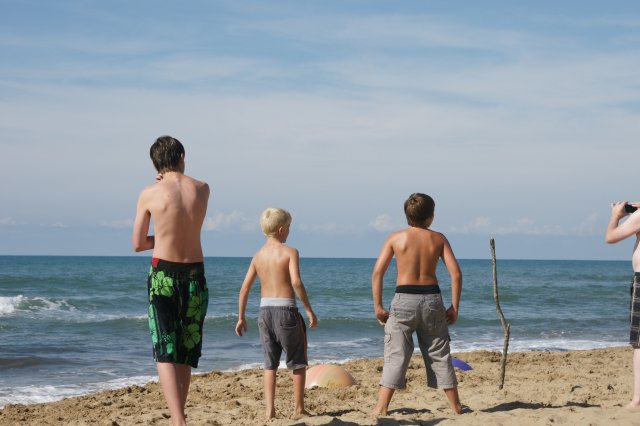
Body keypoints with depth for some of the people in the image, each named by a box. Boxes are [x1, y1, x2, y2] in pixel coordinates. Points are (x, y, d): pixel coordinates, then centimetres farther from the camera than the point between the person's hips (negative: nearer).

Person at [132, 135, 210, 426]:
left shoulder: (149, 194, -7)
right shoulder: (202, 189, 1)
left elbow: (137, 244, 0)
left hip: (163, 275, -3)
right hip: (195, 275, 3)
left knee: (166, 355, -5)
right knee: (186, 355, 13)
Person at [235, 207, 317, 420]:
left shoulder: (258, 255, 10)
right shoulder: (289, 252, -6)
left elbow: (245, 288, 7)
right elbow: (296, 282, -19)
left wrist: (241, 318, 13)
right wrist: (309, 310, -14)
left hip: (265, 310, 5)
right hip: (285, 309, -5)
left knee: (270, 364, 12)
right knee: (298, 362, 9)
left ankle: (269, 410, 7)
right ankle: (298, 408, 12)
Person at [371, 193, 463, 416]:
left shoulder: (396, 237, 1)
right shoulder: (438, 238, 5)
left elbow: (378, 272, -6)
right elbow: (456, 273, -1)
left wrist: (378, 307, -2)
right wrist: (454, 307, 4)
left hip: (404, 299, -2)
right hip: (432, 299, 2)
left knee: (395, 356, 0)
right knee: (440, 356, 13)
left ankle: (381, 408, -7)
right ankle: (456, 407, 21)